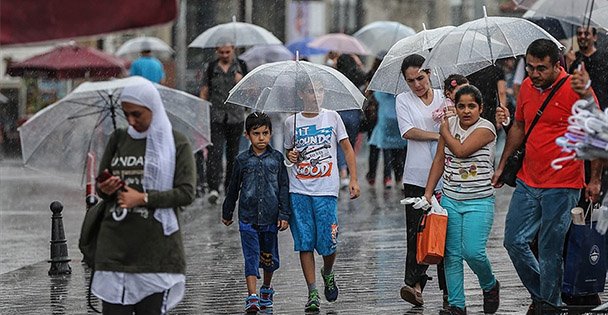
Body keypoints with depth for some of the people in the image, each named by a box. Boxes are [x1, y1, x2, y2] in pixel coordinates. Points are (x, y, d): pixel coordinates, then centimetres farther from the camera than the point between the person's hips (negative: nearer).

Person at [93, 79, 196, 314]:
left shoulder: (176, 144, 2)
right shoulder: (118, 140, 12)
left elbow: (187, 193, -5)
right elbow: (100, 185, 18)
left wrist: (144, 198, -12)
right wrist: (105, 190, -6)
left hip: (156, 248, -2)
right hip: (115, 247, 3)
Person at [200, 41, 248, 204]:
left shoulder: (241, 66, 7)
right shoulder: (211, 67, 6)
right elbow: (204, 91, 8)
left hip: (236, 116, 1)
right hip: (215, 116, -1)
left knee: (233, 153, 8)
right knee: (215, 152, -14)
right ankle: (213, 188, -21)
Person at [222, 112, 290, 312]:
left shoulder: (277, 158, 2)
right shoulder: (242, 160, 1)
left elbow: (284, 188, 3)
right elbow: (233, 189, 11)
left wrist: (284, 215, -3)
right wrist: (227, 213, 18)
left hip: (270, 217, 1)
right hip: (248, 218, -1)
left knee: (269, 257, 13)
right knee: (251, 257, -7)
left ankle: (266, 290, 35)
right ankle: (252, 297, -12)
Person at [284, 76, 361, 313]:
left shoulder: (332, 117, 5)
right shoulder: (292, 122, 7)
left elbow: (347, 149, 6)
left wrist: (354, 180, -2)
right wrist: (290, 156, -3)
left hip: (326, 189, -1)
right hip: (299, 191, 1)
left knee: (328, 243, -4)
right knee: (305, 243, -2)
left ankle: (328, 274, 28)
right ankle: (312, 293, 4)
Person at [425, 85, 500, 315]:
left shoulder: (485, 128, -9)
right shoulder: (450, 123, 8)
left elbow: (461, 150, -21)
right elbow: (439, 160, 11)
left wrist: (444, 132, -4)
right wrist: (428, 193, 7)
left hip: (479, 202, -5)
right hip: (450, 199, 5)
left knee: (473, 251, -14)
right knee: (452, 254, 2)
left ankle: (490, 286, 15)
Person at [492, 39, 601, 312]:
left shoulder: (576, 89, -11)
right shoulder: (527, 87, 7)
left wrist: (595, 179, -6)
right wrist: (502, 166, 22)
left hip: (561, 186, -6)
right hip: (527, 183, 6)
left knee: (550, 251, -2)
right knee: (514, 241, 7)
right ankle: (540, 295, 25)